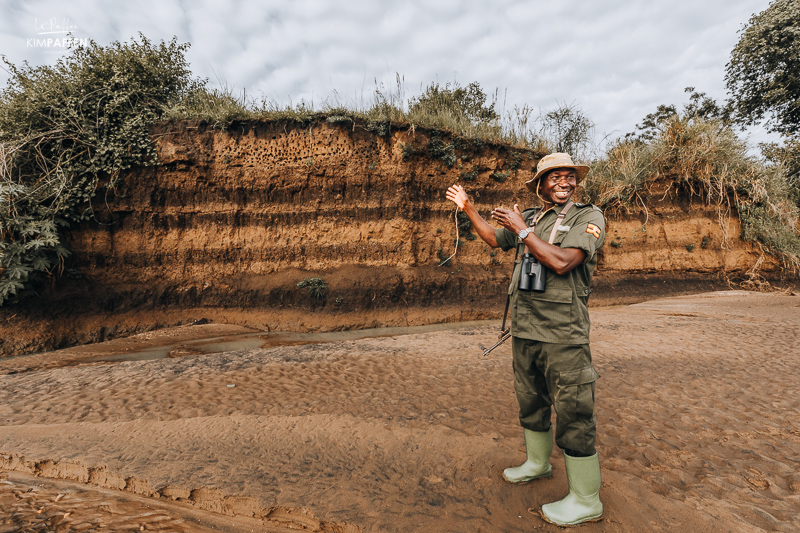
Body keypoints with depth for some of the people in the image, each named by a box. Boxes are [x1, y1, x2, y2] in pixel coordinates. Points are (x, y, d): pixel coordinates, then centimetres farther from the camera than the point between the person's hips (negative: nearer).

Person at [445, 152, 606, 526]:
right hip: (523, 330, 7)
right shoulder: (529, 218, 11)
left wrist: (522, 229, -14)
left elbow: (562, 262, -22)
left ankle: (586, 500, 20)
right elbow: (494, 239, 26)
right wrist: (467, 206, 23)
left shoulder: (589, 217, -6)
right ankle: (538, 463, 43)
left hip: (563, 335, -6)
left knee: (573, 414, 2)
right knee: (531, 403, 21)